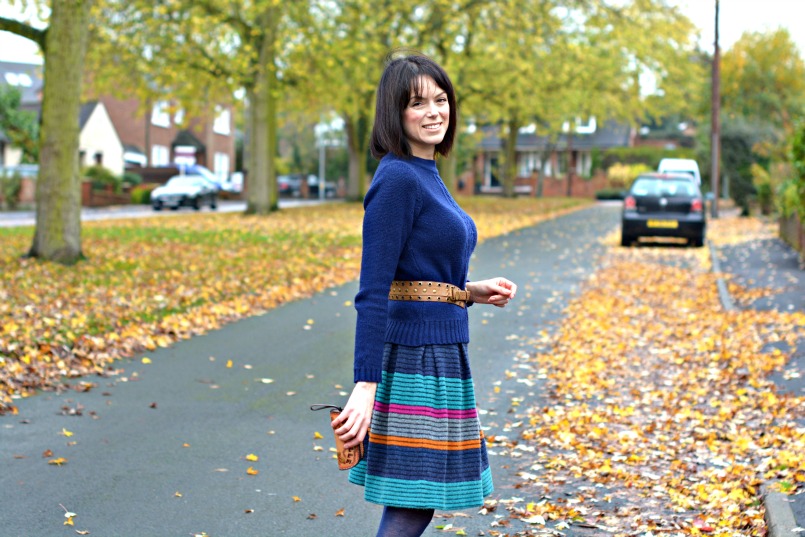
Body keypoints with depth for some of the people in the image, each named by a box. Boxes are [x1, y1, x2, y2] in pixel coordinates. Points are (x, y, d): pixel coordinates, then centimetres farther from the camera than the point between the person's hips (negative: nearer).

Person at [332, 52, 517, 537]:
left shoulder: (426, 176, 14)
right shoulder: (397, 179, -15)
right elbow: (373, 292, -20)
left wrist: (472, 292, 8)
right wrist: (365, 386, -24)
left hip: (438, 356, 10)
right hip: (412, 359, -10)